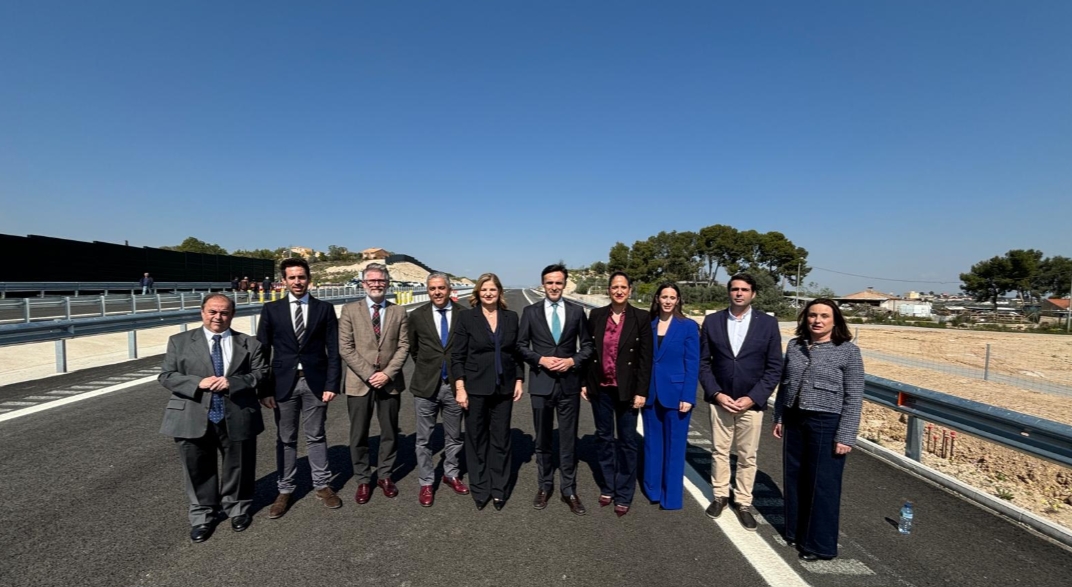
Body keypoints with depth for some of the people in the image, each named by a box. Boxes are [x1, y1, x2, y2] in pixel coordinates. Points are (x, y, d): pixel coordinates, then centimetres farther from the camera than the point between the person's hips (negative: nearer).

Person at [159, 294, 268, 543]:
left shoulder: (249, 343, 3)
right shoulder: (179, 342, 4)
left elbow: (261, 373, -1)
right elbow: (166, 376, 0)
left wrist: (233, 382, -18)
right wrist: (198, 383, -17)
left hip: (237, 418, 0)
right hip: (193, 419, 0)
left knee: (238, 467, 14)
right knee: (198, 470, 11)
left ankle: (238, 508, 36)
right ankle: (202, 515, 32)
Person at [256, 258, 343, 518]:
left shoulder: (325, 309, 0)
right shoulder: (271, 310, 2)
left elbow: (333, 350, -1)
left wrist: (332, 384, -7)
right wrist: (265, 389, -4)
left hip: (315, 382, 0)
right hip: (284, 383, 1)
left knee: (316, 436, 10)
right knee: (285, 439, 11)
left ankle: (322, 486, 23)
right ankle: (285, 490, 26)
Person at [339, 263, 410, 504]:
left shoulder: (399, 312, 4)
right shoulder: (350, 310, 0)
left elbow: (403, 346, 0)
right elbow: (345, 348, -6)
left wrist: (387, 373, -12)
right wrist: (369, 374, -13)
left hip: (390, 382, 1)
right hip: (359, 382, -1)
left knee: (390, 432, 11)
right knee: (359, 435, 8)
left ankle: (385, 475, 29)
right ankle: (363, 480, 25)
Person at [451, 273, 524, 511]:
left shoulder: (511, 317, 3)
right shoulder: (466, 317, -5)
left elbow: (517, 352, 9)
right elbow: (457, 355, -6)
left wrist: (519, 380, 4)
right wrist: (460, 387, -10)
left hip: (503, 388, 2)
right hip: (475, 387, -2)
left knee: (501, 439, 10)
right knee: (476, 439, 10)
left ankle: (499, 489, 26)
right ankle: (479, 490, 26)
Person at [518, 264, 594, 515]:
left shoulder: (577, 311, 2)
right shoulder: (530, 312, 1)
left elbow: (587, 345, 6)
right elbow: (521, 346, 3)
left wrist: (572, 361, -11)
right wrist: (540, 359, -12)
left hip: (569, 383, 0)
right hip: (541, 383, 0)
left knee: (568, 440, 7)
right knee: (543, 439, 13)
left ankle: (569, 490, 22)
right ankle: (544, 486, 31)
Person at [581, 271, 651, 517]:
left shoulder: (641, 318, -6)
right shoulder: (596, 315, 0)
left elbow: (646, 357, -6)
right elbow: (588, 350, 5)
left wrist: (641, 391, -9)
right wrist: (584, 382, 4)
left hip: (626, 389, -2)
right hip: (601, 387, 3)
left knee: (626, 441, 7)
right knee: (603, 437, 13)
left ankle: (624, 495, 21)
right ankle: (607, 488, 29)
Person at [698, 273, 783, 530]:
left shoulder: (768, 323, -3)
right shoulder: (712, 321, -1)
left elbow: (774, 368, -3)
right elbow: (703, 362, 1)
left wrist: (753, 398, -11)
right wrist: (716, 393, -9)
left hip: (751, 402, -1)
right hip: (720, 400, 1)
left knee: (747, 456, 10)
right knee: (719, 452, 12)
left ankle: (744, 503, 26)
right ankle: (720, 495, 30)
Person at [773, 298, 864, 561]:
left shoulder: (848, 351, -8)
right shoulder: (794, 345, 5)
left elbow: (854, 398, -9)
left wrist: (845, 436, -12)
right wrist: (779, 417, 11)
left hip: (827, 424, -5)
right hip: (794, 420, 5)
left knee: (823, 484, 7)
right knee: (794, 479, 15)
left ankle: (820, 544, 23)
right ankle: (796, 531, 34)